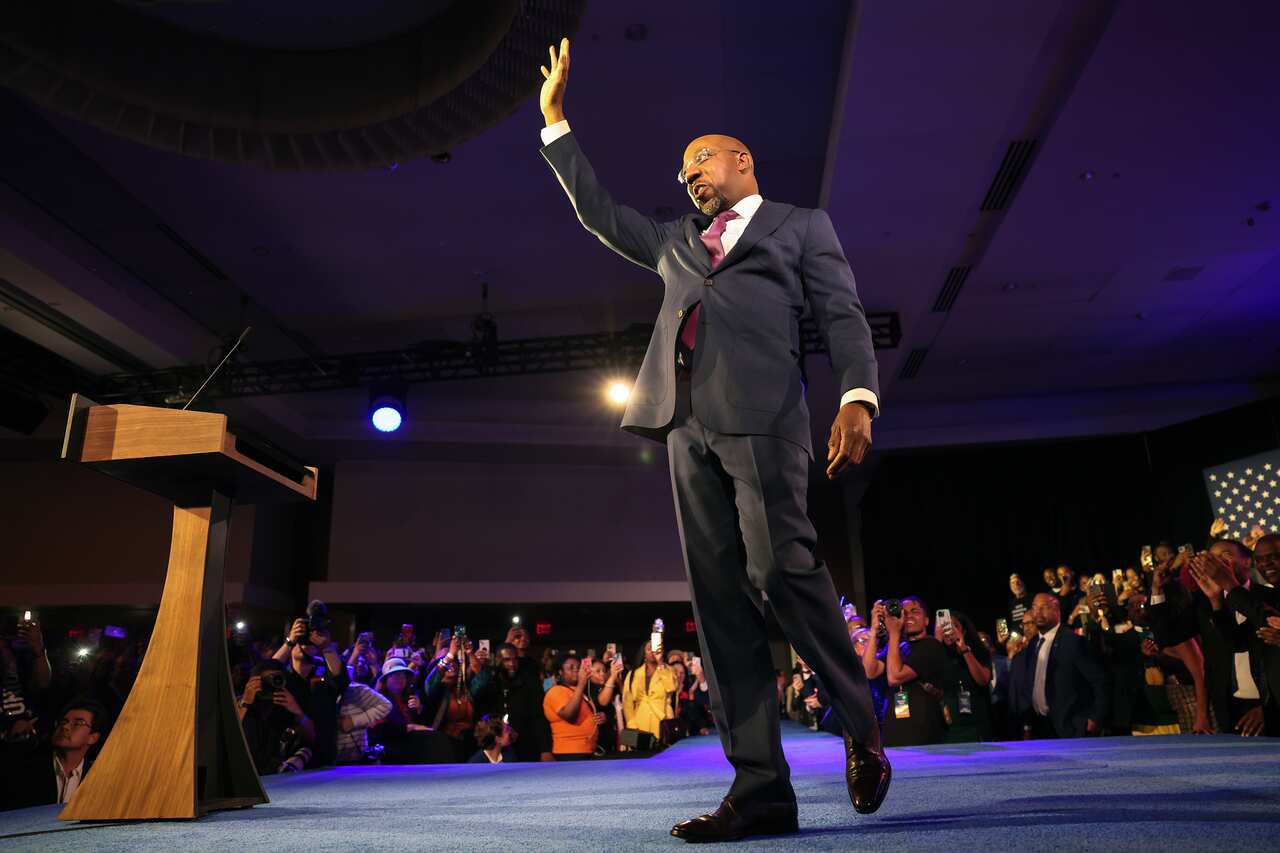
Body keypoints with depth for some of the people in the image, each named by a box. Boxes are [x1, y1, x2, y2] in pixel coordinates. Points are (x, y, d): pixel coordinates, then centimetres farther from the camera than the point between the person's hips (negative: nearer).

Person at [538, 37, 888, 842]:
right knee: (719, 596, -3)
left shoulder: (801, 224, 19)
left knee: (781, 569, -17)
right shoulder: (676, 240, 32)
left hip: (760, 412, -5)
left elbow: (844, 315, 7)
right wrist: (556, 120, 36)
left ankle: (861, 726, 7)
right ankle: (761, 786, -1)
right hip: (687, 422, 5)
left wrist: (858, 396, -10)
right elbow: (600, 212, 36)